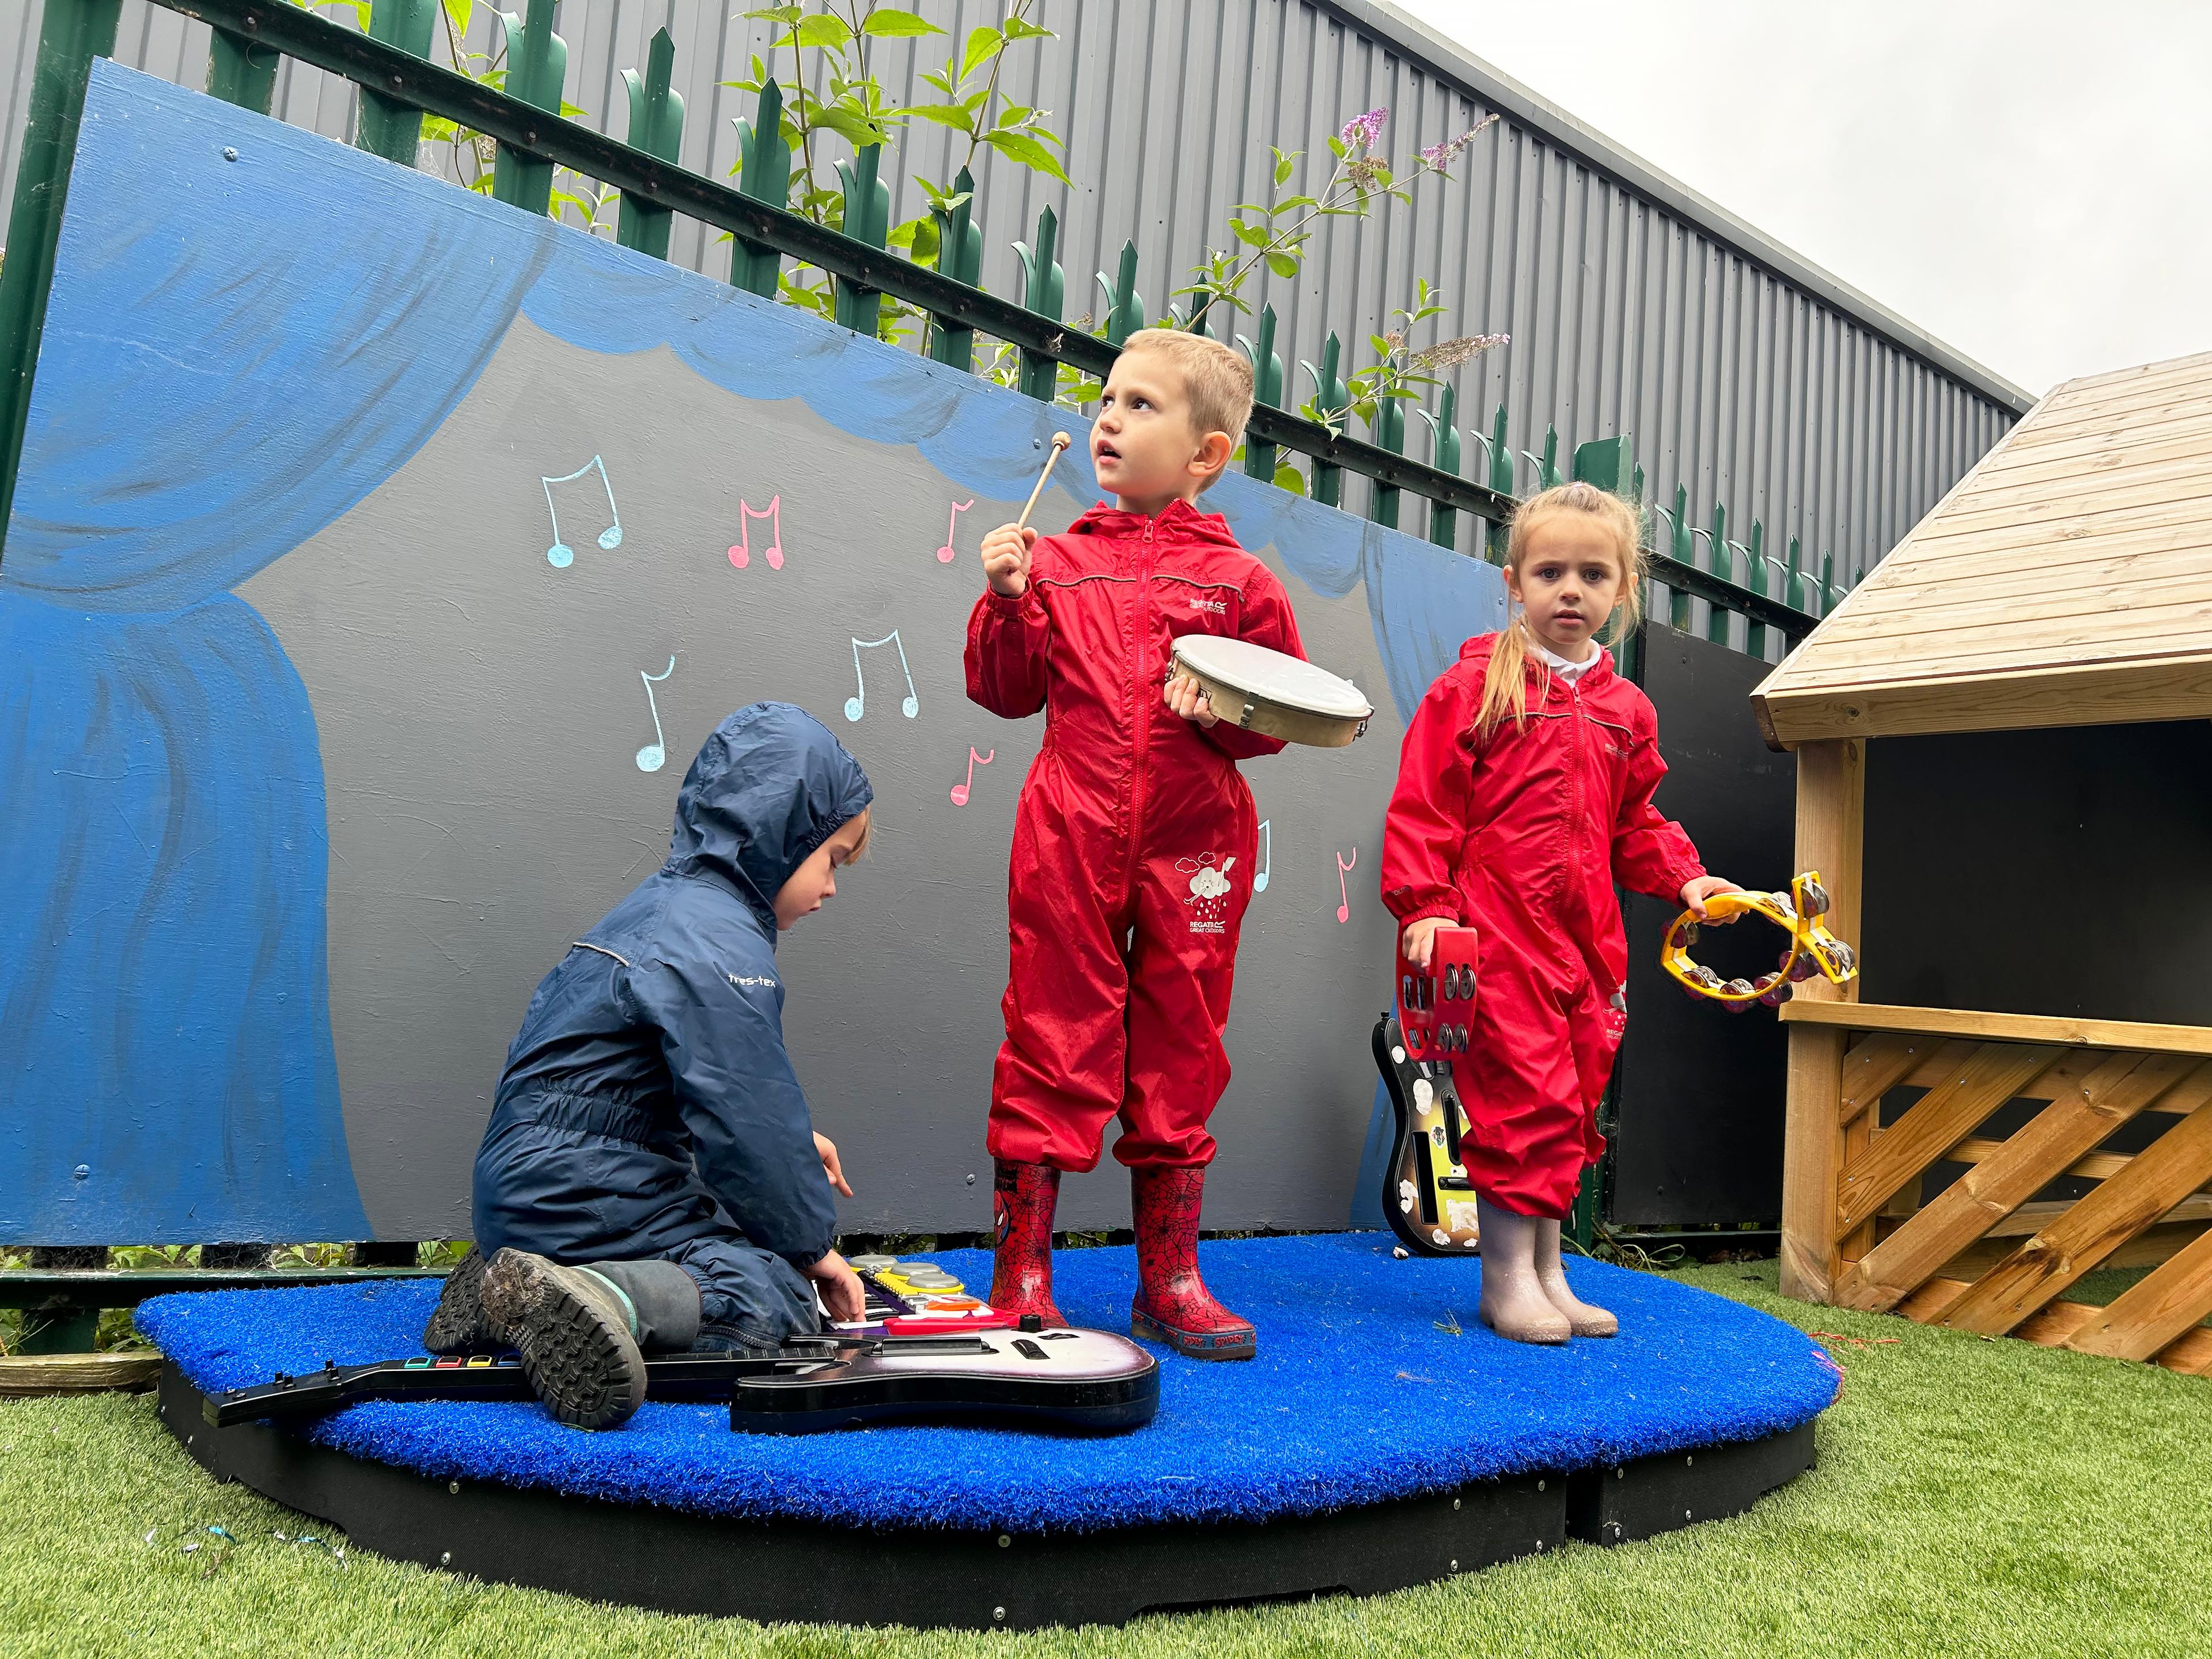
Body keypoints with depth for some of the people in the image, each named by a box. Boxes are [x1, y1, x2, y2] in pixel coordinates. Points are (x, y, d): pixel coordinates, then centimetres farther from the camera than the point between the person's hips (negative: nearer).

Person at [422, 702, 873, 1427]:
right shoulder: (718, 946, -18)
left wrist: (792, 1137, 23)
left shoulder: (665, 904, 15)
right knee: (779, 1301, -12)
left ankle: (520, 1293, 4)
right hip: (585, 1196, -10)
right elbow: (745, 1121, -17)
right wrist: (812, 1244, -3)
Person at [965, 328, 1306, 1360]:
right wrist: (1008, 602, -6)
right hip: (1071, 836, 0)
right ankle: (1021, 1271, 14)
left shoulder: (1238, 579, 5)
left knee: (1180, 1050, 9)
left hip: (1193, 846, 0)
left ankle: (1169, 1278, 23)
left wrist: (1224, 705, -13)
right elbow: (1007, 692, 8)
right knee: (1054, 1039, 2)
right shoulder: (1059, 559, 9)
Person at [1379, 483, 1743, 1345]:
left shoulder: (1625, 710, 14)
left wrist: (1684, 877, 5)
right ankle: (1507, 1278, 9)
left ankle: (1547, 1273, 25)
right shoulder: (1474, 686, -3)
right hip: (1496, 931, -6)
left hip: (1587, 938, 6)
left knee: (1572, 1104, 11)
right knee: (1525, 1095, -6)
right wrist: (1425, 908, -14)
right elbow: (1422, 806, -7)